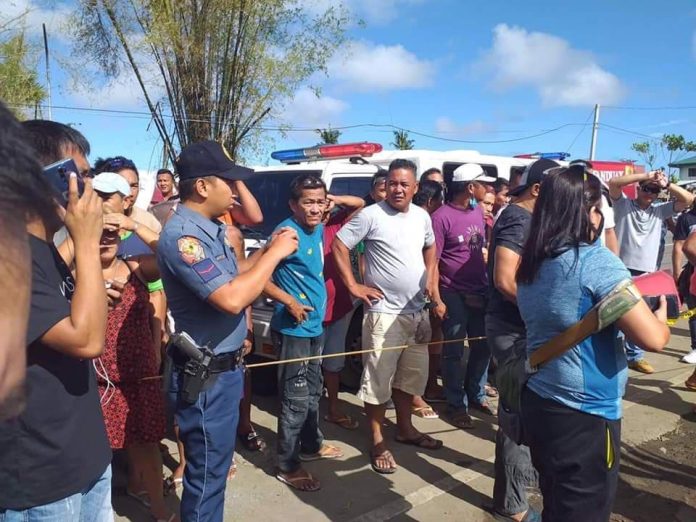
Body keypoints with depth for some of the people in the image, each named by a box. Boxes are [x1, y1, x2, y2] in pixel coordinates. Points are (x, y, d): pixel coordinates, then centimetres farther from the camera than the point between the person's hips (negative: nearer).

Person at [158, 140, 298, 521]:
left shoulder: (209, 228, 7)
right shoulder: (182, 235, -23)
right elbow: (231, 299, -31)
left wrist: (266, 251, 3)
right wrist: (275, 254, -20)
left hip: (224, 367, 10)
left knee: (215, 463, 25)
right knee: (208, 473, 6)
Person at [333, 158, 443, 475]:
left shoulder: (422, 216, 8)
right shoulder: (371, 215, -12)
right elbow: (339, 245, -11)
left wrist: (430, 278, 11)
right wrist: (353, 286, -14)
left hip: (417, 311, 7)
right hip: (384, 313, -7)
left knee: (412, 375, 18)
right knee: (379, 378, -1)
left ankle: (405, 428, 36)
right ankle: (377, 441, 14)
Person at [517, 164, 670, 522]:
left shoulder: (531, 265, 5)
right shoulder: (596, 261, -18)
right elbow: (653, 339, -21)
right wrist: (661, 314, 1)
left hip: (538, 402, 7)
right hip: (584, 414, -7)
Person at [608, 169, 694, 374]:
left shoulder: (660, 210, 11)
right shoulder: (624, 204, 1)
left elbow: (689, 199, 5)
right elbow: (613, 183, -14)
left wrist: (667, 184, -6)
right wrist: (646, 176, -15)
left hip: (647, 272, 4)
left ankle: (635, 356, 22)